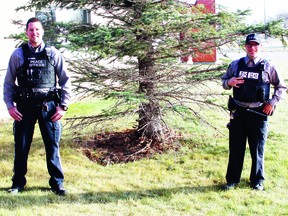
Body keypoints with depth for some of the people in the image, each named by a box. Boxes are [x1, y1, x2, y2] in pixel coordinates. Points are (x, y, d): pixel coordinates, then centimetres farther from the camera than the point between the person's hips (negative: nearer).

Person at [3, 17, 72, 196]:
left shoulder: (53, 53, 4)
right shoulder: (18, 54, 5)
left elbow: (65, 80, 5)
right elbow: (8, 82, 8)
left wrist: (63, 106, -1)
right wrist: (10, 105, -2)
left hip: (48, 106, -1)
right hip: (24, 106, 1)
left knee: (53, 146, 4)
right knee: (21, 146, 7)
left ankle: (57, 183, 16)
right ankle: (18, 183, 22)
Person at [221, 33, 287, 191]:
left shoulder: (268, 67, 0)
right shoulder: (235, 65, 6)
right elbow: (224, 81, 15)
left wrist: (273, 102, -4)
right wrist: (229, 82, -8)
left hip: (259, 114, -2)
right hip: (238, 113, 2)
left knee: (258, 149, 7)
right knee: (235, 148, 7)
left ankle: (257, 181, 21)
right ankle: (232, 180, 18)